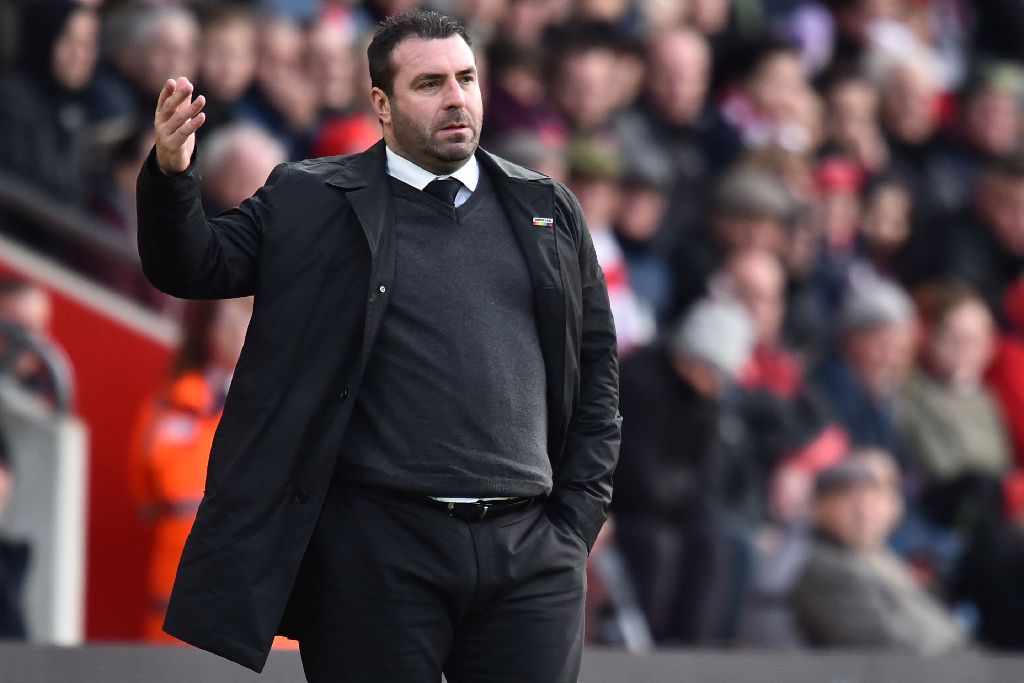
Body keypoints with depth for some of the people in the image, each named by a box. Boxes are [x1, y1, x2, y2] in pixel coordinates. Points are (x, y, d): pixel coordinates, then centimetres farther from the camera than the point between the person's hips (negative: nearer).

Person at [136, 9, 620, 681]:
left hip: (531, 551, 2)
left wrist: (577, 518, 7)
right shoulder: (311, 201, 6)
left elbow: (597, 367, 16)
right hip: (379, 549, -2)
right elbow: (194, 266, -1)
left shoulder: (549, 209, 14)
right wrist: (171, 175, -21)